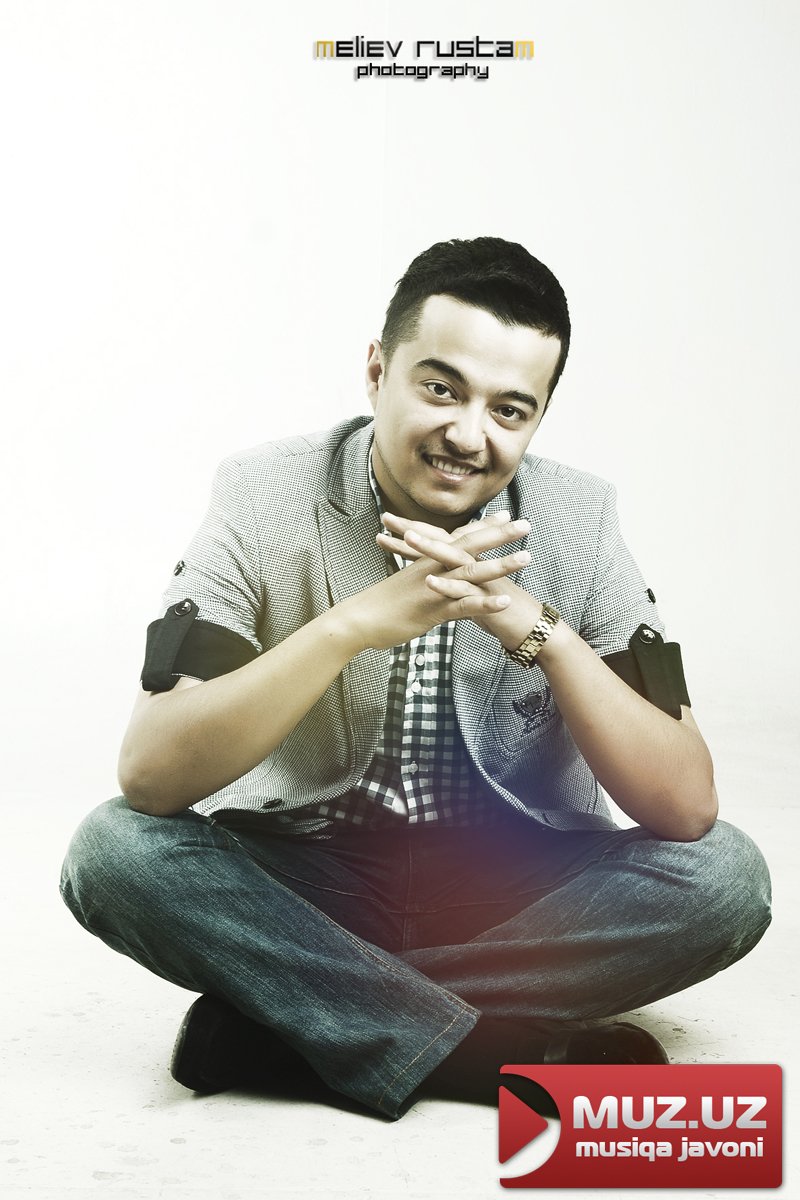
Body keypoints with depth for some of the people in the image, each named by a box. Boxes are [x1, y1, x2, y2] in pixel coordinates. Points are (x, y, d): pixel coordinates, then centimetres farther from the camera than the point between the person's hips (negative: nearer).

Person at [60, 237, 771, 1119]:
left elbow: (685, 807, -15)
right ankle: (520, 1055, -23)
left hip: (515, 896, 2)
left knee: (725, 874, -24)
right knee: (112, 850, -27)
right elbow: (148, 775, -22)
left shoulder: (575, 523, -9)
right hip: (299, 884, -1)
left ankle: (274, 1019, -18)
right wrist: (356, 622, -34)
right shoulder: (263, 500, -13)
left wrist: (537, 627, -30)